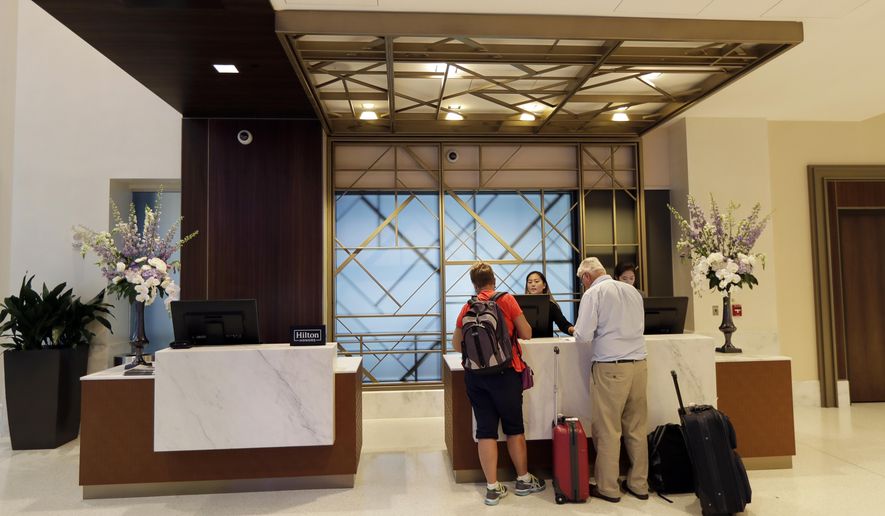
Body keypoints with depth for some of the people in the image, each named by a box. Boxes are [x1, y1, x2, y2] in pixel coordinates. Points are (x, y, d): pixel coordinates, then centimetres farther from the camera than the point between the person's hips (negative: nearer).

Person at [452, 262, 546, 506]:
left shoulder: (467, 308, 3)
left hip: (475, 374, 3)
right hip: (504, 372, -2)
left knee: (485, 429, 8)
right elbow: (527, 334, -3)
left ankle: (492, 487, 14)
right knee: (514, 426, 13)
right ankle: (523, 480, 27)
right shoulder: (507, 300, -6)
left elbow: (456, 344, 10)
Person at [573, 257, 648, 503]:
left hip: (610, 367, -6)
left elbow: (582, 336, -11)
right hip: (639, 364, 6)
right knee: (636, 428, 14)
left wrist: (577, 331, 11)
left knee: (607, 429, 4)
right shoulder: (632, 291, 12)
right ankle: (638, 484, 23)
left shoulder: (593, 293, -6)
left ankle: (608, 488, 13)